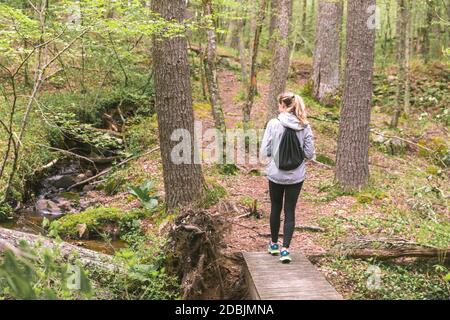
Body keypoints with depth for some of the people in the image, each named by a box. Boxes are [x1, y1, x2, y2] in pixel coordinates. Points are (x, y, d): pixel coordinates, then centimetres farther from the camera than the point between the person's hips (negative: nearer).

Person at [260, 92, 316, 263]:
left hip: (276, 174, -1)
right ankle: (285, 249, 2)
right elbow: (309, 154, -4)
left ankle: (274, 244, 33)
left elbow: (264, 152, -12)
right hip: (296, 176, 1)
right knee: (290, 212, 10)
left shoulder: (273, 124, -14)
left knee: (275, 209, 18)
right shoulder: (305, 126, -7)